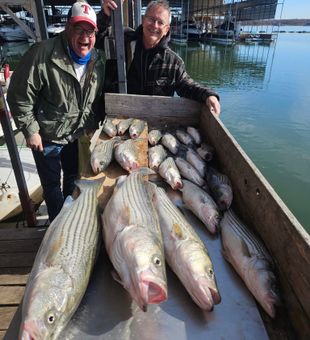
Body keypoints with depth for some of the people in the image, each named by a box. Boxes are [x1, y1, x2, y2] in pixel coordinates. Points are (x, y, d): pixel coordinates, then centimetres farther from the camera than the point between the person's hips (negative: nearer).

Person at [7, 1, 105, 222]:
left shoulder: (97, 61, -4)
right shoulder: (41, 55, -23)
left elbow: (98, 99, 8)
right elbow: (19, 97, -18)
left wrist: (94, 127, 7)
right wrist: (30, 131, -16)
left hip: (78, 135, 5)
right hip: (46, 137, -5)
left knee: (74, 179, 22)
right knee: (52, 186, 10)